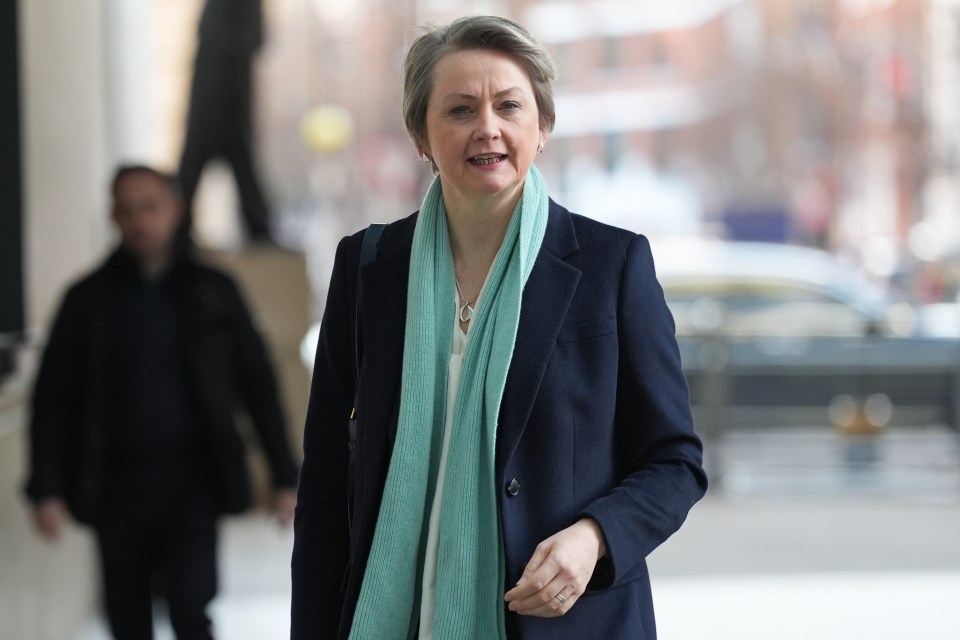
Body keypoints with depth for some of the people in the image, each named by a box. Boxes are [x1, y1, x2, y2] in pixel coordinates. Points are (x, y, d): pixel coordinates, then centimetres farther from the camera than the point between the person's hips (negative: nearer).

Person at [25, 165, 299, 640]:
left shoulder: (213, 293, 5)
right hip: (117, 486, 1)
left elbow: (259, 386, 6)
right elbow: (52, 399, 4)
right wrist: (46, 489, -5)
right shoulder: (89, 299, 5)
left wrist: (284, 477, 2)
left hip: (191, 481, -1)